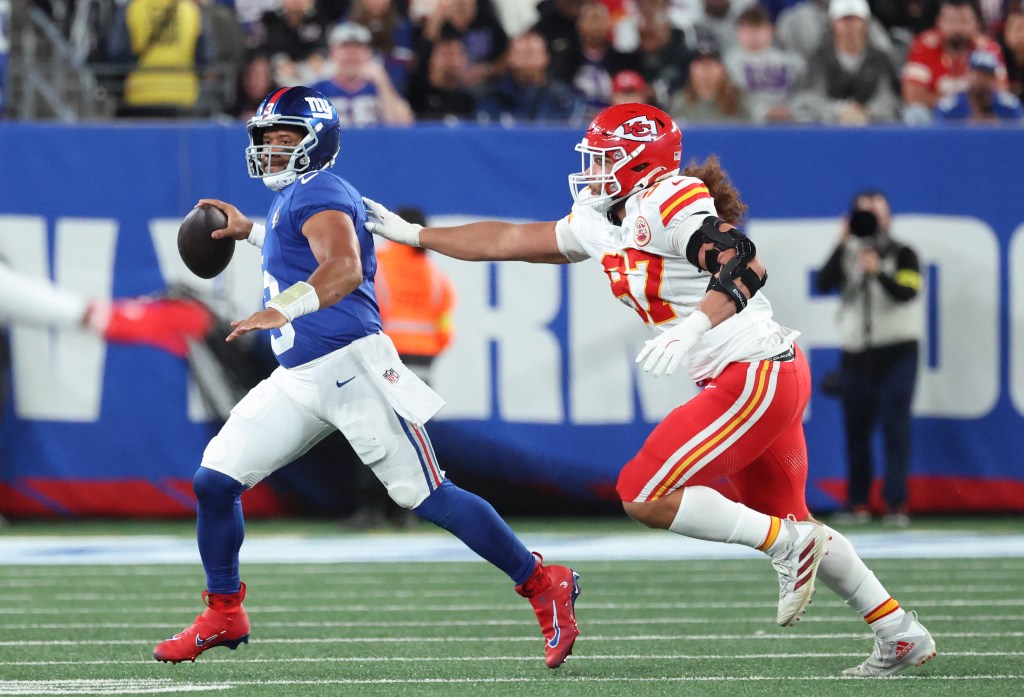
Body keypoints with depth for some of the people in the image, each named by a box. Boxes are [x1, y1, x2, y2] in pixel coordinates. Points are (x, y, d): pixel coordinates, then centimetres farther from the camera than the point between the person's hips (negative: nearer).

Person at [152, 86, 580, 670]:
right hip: (298, 380, 9)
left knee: (428, 497, -8)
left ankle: (544, 586, 1)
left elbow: (345, 268, -30)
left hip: (350, 365, -9)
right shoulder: (292, 198, 18)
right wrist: (250, 231, 42)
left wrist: (284, 309, -45)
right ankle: (224, 615, 15)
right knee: (215, 482, 2)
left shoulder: (319, 195, -11)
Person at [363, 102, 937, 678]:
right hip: (764, 377, 10)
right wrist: (414, 235, 25)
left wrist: (694, 327, -39)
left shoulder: (671, 201, -14)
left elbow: (745, 265, -27)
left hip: (756, 372, -10)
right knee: (779, 520, 17)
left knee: (646, 496, -11)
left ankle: (789, 545, -5)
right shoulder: (600, 225, 13)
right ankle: (901, 634, 21)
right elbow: (507, 241, 22)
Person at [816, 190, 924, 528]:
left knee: (895, 429, -10)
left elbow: (907, 292, -16)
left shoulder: (902, 255, 1)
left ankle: (896, 503, -12)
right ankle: (857, 503, 14)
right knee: (856, 430, 6)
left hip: (896, 353, -3)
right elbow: (824, 283, -7)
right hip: (856, 353, 3)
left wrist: (879, 272, -31)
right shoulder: (846, 255, 10)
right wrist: (844, 244, -14)